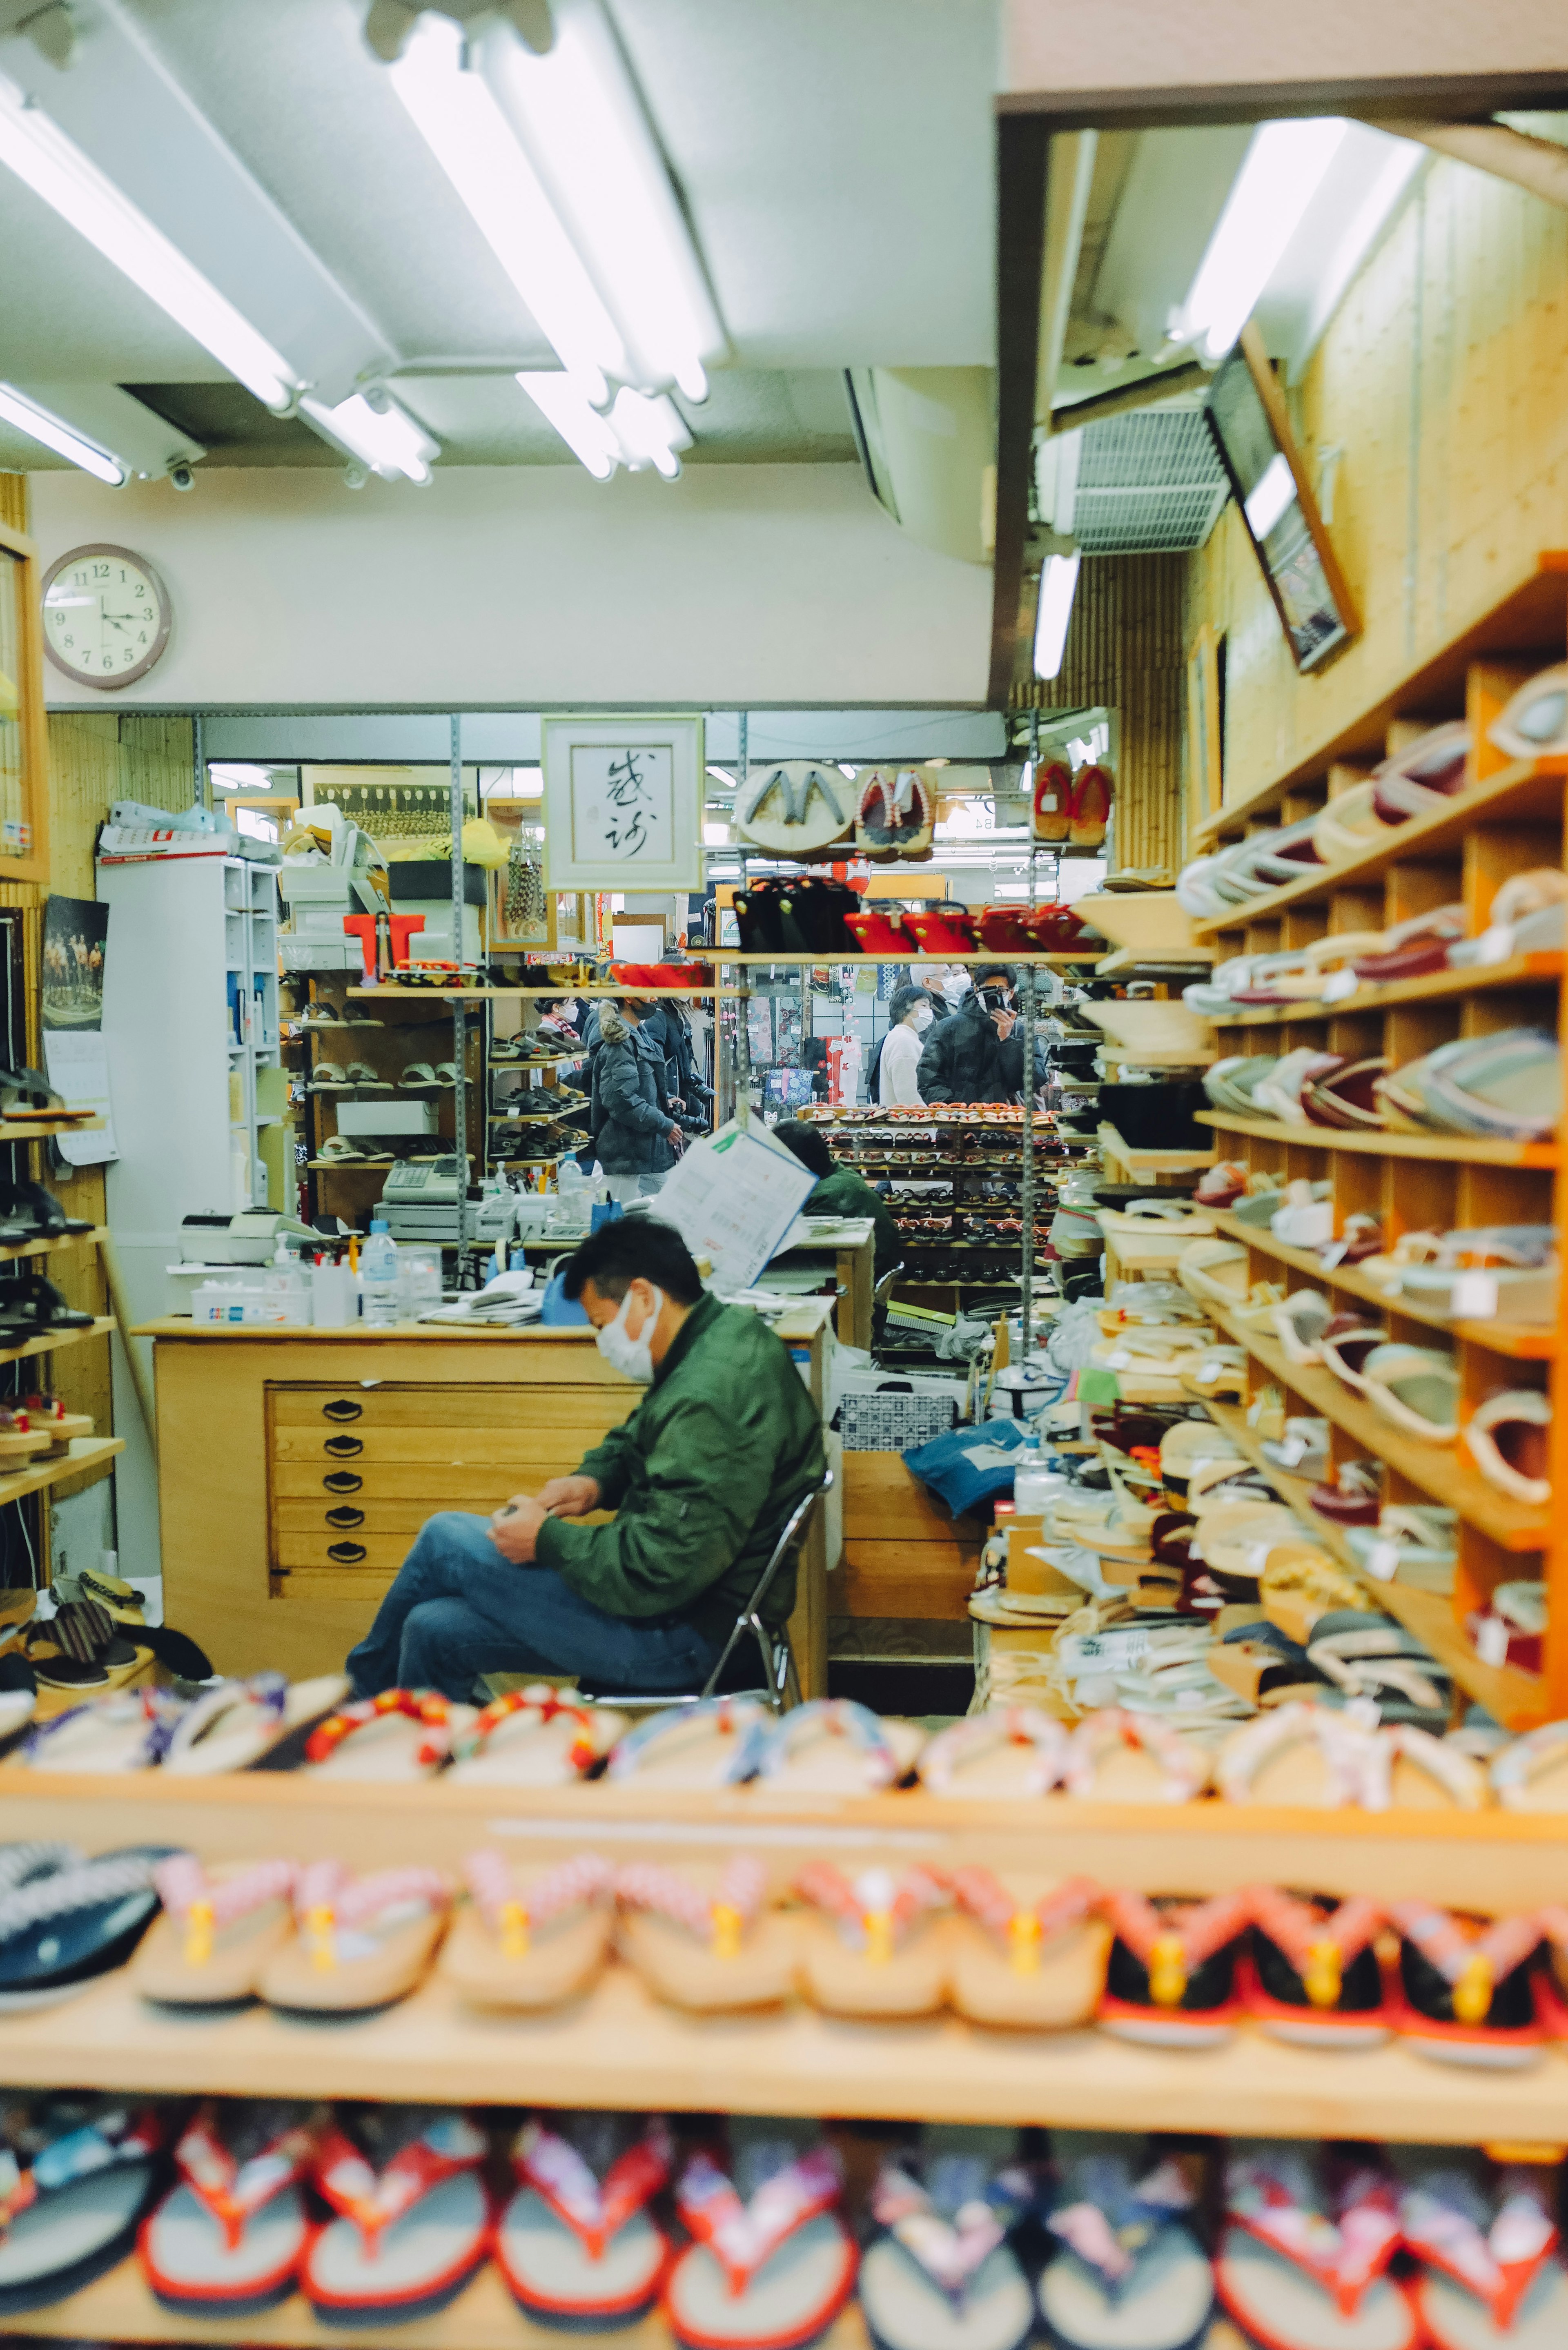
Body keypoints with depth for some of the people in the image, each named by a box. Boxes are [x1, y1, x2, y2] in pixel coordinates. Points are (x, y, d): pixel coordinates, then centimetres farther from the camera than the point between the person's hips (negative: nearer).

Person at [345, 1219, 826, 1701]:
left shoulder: (709, 1398, -27)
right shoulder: (724, 1333, 6)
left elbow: (661, 1570, -29)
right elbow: (634, 1439, 24)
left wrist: (547, 1539, -15)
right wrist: (594, 1478, 3)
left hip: (687, 1635, -10)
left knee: (446, 1539, -1)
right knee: (435, 1630, 7)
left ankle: (366, 1685, 25)